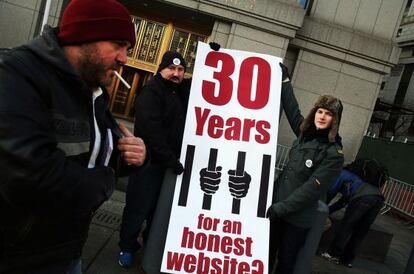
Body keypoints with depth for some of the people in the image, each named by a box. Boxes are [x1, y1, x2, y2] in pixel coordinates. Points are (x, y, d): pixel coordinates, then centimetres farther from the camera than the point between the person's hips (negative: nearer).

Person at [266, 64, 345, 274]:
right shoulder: (305, 133, 2)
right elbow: (292, 109, 15)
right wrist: (284, 78, 21)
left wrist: (281, 208, -19)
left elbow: (312, 189, -18)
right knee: (266, 255, 15)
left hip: (297, 217, -5)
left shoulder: (334, 154, -14)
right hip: (276, 205, 5)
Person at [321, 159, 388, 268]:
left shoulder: (342, 173, 21)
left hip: (363, 196, -7)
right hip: (379, 198, 7)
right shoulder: (352, 175, 41)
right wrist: (327, 211, 37)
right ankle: (348, 259, 16)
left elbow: (331, 193, 15)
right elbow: (344, 200, 37)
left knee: (346, 225, 2)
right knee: (360, 231, 12)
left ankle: (333, 254, 5)